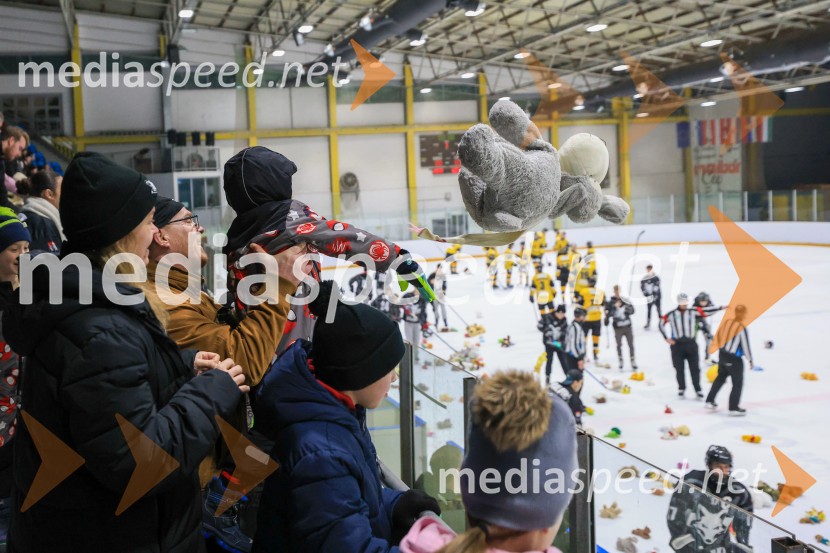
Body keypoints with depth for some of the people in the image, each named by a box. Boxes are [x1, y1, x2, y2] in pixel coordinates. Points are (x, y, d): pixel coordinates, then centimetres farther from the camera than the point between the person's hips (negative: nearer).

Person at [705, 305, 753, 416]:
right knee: (738, 383, 5)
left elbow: (719, 338, 9)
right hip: (734, 359, -7)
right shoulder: (742, 328, -21)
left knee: (720, 377, 25)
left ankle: (710, 401, 28)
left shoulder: (726, 322, -2)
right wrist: (750, 360, -1)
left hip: (722, 355, 7)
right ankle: (733, 408, 7)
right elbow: (745, 346, -16)